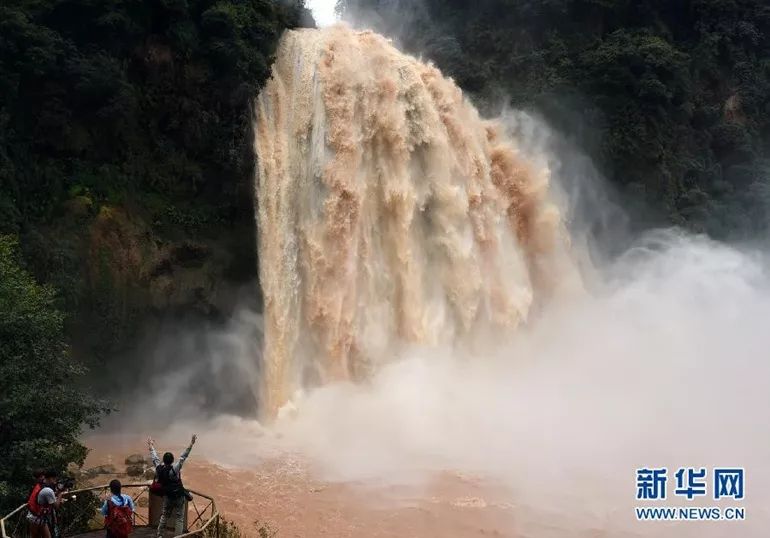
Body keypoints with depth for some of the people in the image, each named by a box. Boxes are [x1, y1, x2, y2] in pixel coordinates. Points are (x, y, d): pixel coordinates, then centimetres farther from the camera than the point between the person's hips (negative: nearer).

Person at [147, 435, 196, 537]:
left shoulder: (159, 468, -10)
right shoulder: (175, 468, -23)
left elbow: (155, 458, 5)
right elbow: (183, 457, -25)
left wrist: (151, 446, 19)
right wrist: (191, 445, -25)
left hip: (167, 496, 5)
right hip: (179, 496, -5)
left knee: (165, 515, 22)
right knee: (179, 518, 3)